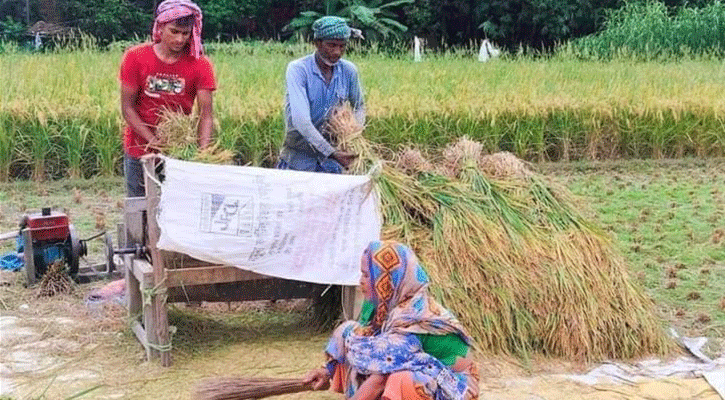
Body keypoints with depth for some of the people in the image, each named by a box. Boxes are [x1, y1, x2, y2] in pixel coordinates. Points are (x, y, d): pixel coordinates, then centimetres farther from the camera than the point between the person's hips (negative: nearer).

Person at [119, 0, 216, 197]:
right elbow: (127, 108, -6)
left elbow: (206, 114, -11)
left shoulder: (200, 64, -7)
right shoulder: (136, 57, -7)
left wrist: (203, 150, -28)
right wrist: (154, 142, -18)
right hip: (140, 150, 0)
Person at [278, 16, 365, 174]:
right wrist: (333, 153, -34)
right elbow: (300, 120, -28)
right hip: (299, 160, -4)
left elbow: (359, 107, 16)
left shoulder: (348, 70, -2)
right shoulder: (297, 69, -16)